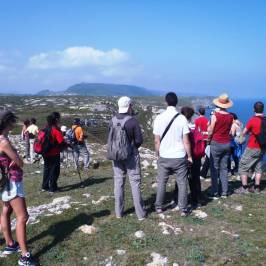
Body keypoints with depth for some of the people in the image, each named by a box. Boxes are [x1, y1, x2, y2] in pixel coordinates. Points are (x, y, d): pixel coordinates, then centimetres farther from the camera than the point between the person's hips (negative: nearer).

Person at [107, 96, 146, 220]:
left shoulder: (112, 121, -3)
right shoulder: (133, 121, -16)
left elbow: (110, 138, 4)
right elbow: (139, 140, -12)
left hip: (116, 156, 4)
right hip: (131, 155, -4)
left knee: (118, 182, 12)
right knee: (135, 183, 4)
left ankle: (119, 212, 19)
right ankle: (140, 213, 10)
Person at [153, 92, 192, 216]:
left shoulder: (159, 118, -6)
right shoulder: (182, 118, -10)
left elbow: (157, 141, -3)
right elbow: (186, 141, -8)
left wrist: (158, 154, 11)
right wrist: (189, 156, 4)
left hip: (164, 157, 1)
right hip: (180, 157, -1)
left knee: (161, 182, 16)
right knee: (182, 183, 11)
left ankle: (158, 207, 25)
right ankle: (183, 209, 16)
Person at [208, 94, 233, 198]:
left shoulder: (215, 115, -13)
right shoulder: (230, 116, 1)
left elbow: (210, 131, -8)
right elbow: (229, 130, 8)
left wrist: (209, 139, 7)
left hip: (216, 143, -4)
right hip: (227, 143, 5)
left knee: (215, 169, 2)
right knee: (224, 168, 12)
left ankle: (215, 193, 3)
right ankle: (224, 192, 15)